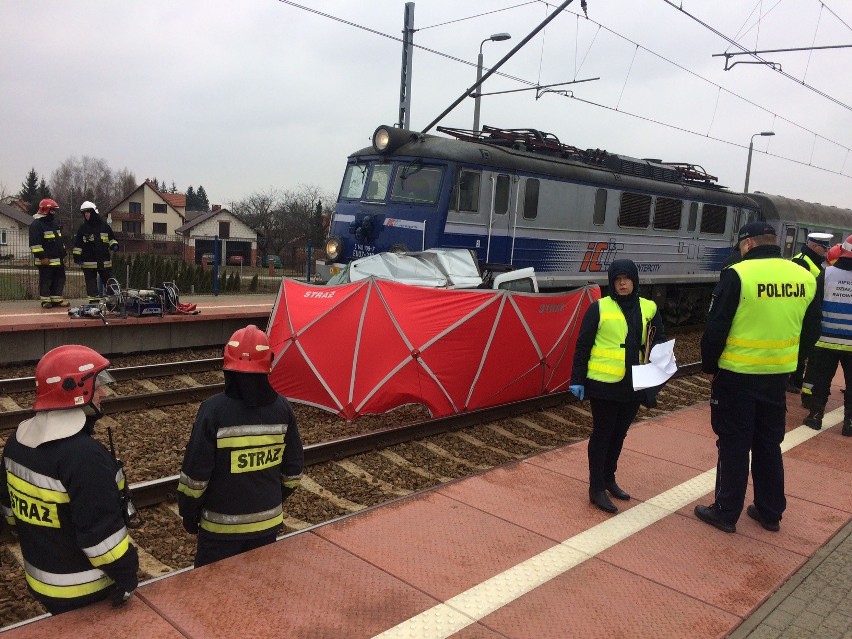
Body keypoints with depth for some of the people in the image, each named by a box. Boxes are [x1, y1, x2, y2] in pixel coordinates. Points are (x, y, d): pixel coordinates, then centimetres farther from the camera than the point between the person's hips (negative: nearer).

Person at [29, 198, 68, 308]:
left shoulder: (55, 223, 18)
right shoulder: (36, 224, -10)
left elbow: (60, 240, 26)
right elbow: (35, 243, -15)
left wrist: (63, 254, 21)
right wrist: (42, 257, -19)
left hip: (58, 260, 8)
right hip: (46, 260, -8)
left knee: (59, 279, 9)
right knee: (46, 281, -2)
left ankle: (57, 299, 16)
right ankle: (45, 301, 5)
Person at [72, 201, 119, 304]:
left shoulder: (104, 226, 6)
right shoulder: (83, 228, 5)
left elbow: (111, 238, 16)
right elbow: (77, 243, 5)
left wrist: (114, 245, -3)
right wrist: (76, 255, -1)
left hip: (105, 261, 0)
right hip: (89, 261, 0)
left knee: (109, 281, 5)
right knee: (91, 282, 2)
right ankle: (94, 299, 7)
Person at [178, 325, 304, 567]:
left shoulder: (213, 410, -19)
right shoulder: (281, 408, -7)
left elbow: (195, 475, -14)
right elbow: (293, 472, 2)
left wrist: (188, 513, 3)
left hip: (221, 526, -3)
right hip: (269, 521, 3)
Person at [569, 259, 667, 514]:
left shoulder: (648, 308, 5)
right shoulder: (599, 308, -7)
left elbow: (659, 339, 14)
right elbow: (582, 345, -5)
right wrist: (577, 379, -7)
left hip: (633, 384, 5)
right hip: (604, 383, -4)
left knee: (619, 433, 17)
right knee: (602, 434, 3)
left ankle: (609, 478, 34)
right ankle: (596, 488, 12)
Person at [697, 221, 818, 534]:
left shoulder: (738, 275, -16)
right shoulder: (805, 278, 3)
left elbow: (715, 329, -13)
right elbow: (810, 329, 11)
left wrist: (709, 366, 0)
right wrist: (786, 360, 19)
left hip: (737, 376, -5)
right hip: (778, 376, 5)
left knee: (734, 444, 6)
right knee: (769, 444, 17)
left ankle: (726, 512, 15)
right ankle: (770, 512, 28)